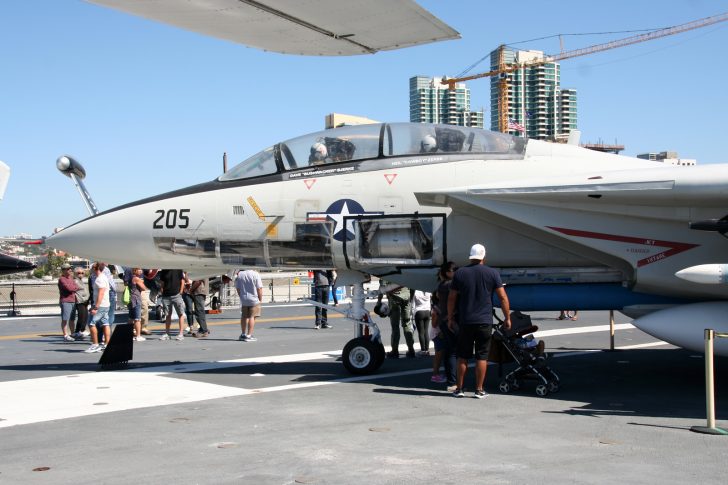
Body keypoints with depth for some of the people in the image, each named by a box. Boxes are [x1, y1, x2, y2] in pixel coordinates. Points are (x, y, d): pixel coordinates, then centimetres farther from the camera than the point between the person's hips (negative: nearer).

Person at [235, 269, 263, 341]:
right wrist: (260, 299, -1)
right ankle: (249, 335, -3)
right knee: (252, 317, 0)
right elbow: (259, 288, -13)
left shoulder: (239, 275, -1)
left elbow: (237, 289, 5)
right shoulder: (255, 274, -14)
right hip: (254, 300, -4)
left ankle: (243, 334, 27)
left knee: (244, 317, 16)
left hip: (243, 300, 4)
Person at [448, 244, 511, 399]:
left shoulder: (460, 273, 2)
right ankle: (479, 390, 6)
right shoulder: (492, 273, -1)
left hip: (465, 322, 1)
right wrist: (507, 318, 4)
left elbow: (451, 298, 4)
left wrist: (450, 318, 13)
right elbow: (503, 297, -3)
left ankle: (459, 389, 12)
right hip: (485, 322, -1)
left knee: (462, 356, 9)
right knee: (482, 356, 4)